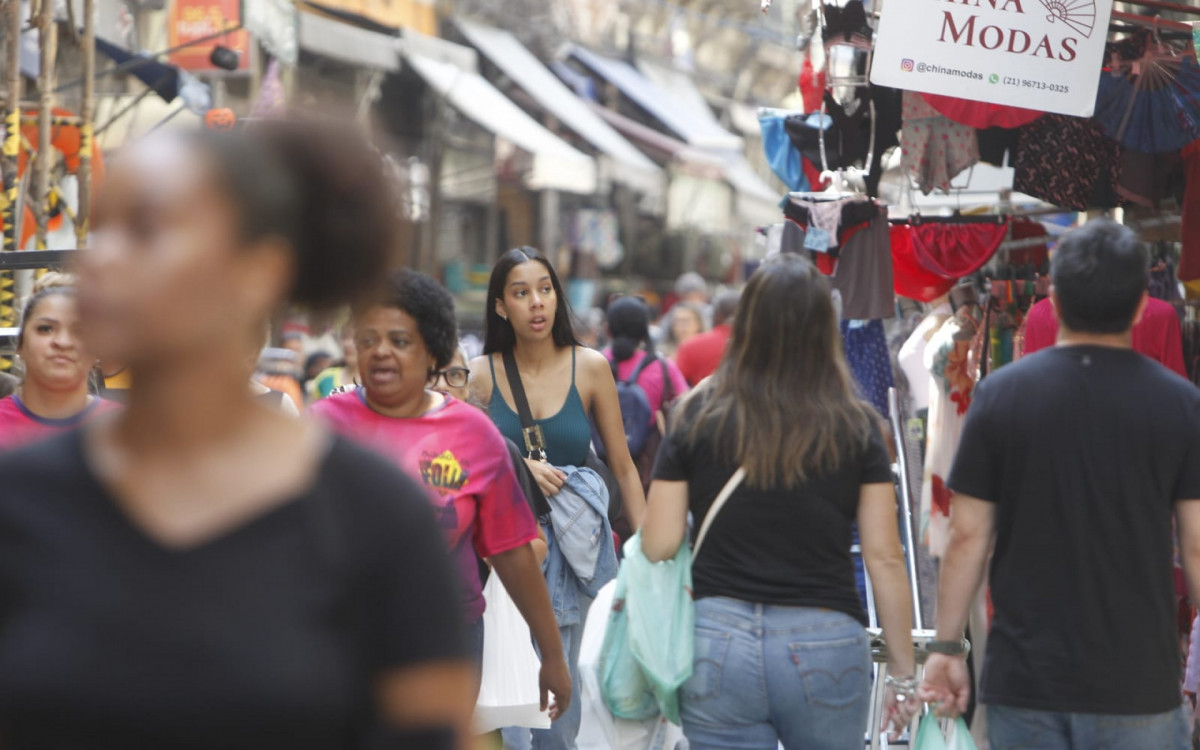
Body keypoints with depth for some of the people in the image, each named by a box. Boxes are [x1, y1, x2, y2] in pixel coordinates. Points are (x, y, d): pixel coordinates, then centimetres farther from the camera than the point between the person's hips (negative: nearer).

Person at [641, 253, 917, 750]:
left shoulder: (700, 417, 1)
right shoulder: (856, 428, 0)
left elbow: (657, 548, -2)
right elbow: (884, 558, -1)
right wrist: (902, 671, 6)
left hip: (717, 642, 0)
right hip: (826, 644, 0)